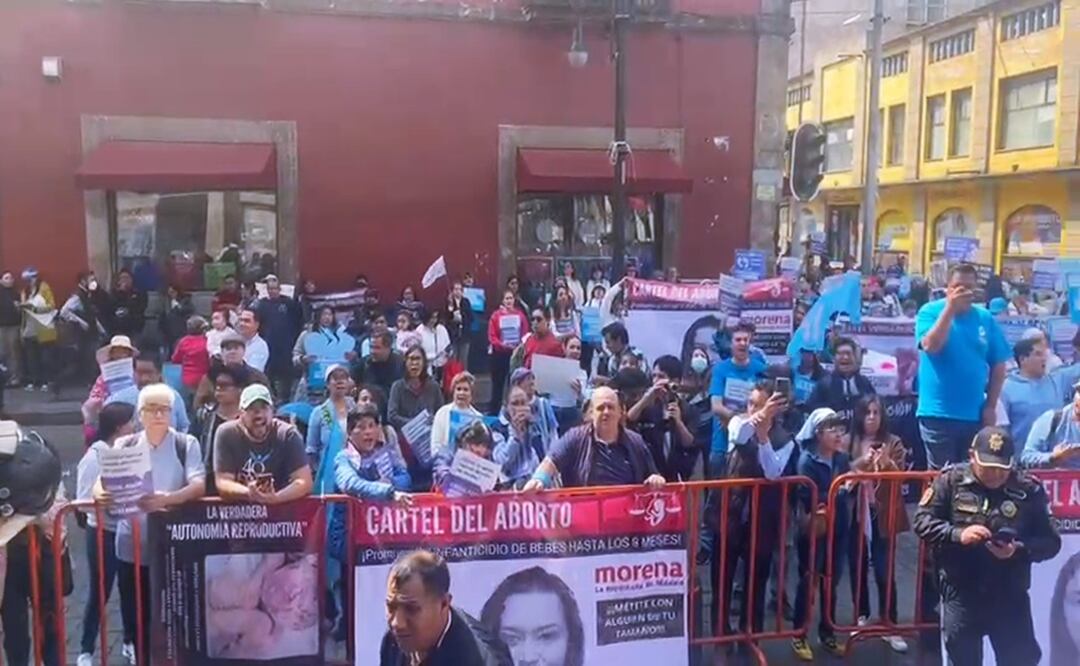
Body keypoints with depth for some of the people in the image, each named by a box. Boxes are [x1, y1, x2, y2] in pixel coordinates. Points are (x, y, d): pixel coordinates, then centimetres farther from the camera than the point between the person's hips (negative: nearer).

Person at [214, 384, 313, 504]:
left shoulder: (288, 435, -8)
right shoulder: (226, 434, -5)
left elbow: (304, 482, -13)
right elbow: (223, 483, -8)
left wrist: (275, 497, -28)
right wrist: (248, 493, -26)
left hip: (282, 507, -1)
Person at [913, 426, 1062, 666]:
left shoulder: (1029, 490, -3)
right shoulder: (950, 481, -4)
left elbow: (1050, 542, 0)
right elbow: (922, 521, -5)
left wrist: (1019, 549, -19)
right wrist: (958, 534, -21)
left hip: (1010, 596, 0)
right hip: (960, 594, 0)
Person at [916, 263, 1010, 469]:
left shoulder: (985, 318, 5)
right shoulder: (930, 311, -3)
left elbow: (998, 366, 8)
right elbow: (930, 346, -21)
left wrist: (990, 406, 2)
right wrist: (950, 309, -22)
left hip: (975, 415, 3)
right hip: (937, 414, -3)